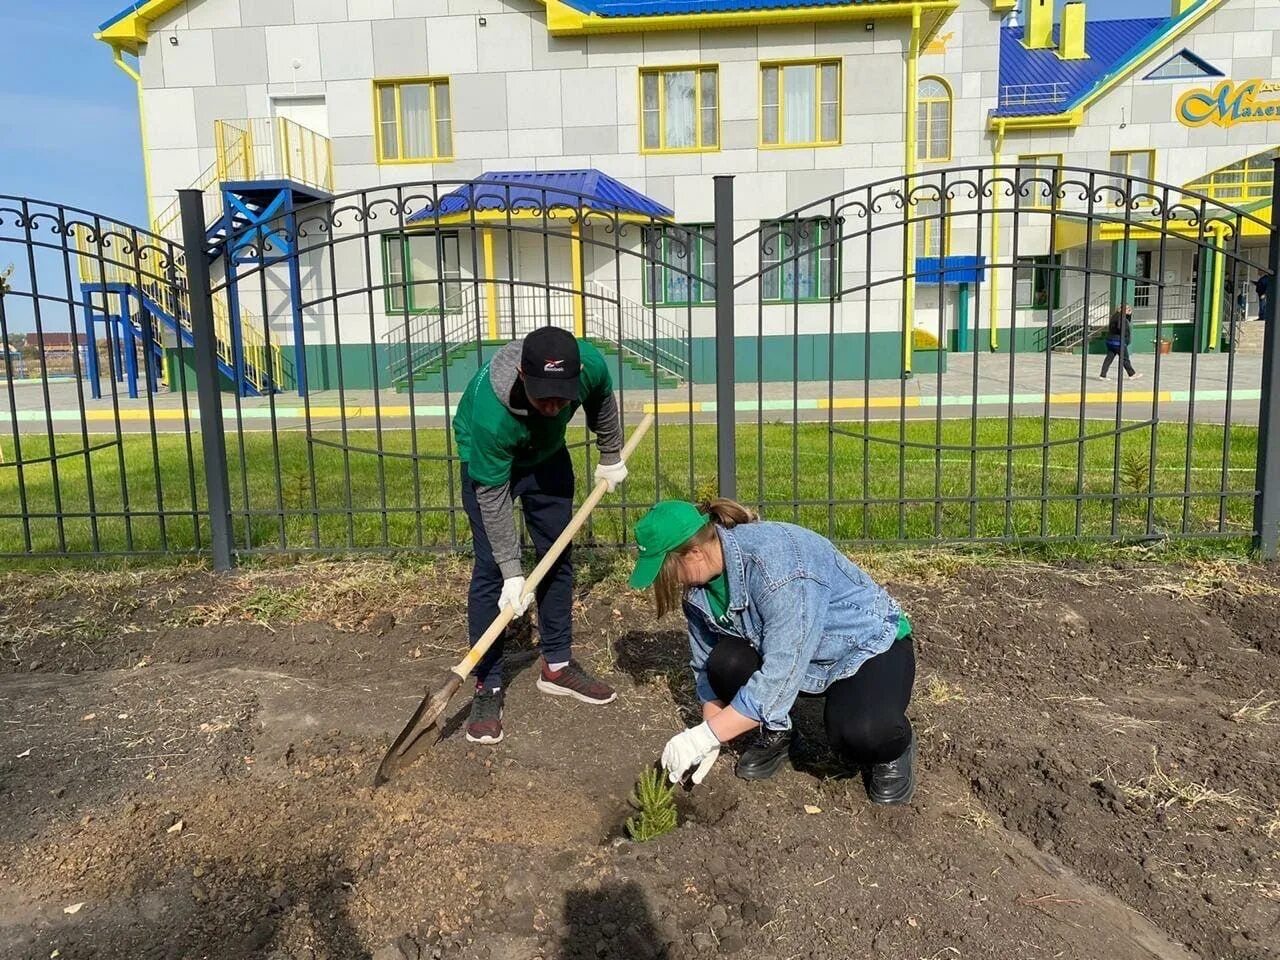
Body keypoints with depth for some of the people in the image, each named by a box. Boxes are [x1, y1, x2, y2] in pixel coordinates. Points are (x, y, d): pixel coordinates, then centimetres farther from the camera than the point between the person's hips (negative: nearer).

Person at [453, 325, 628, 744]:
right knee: (491, 571, -11)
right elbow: (492, 496, -30)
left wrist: (611, 457, 8)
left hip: (547, 454, 5)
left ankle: (557, 666, 22)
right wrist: (512, 571, -26)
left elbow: (602, 404, -5)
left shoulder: (590, 365, -33)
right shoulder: (491, 413, -43)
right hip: (488, 459, -4)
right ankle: (487, 687, 1)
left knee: (559, 557, 8)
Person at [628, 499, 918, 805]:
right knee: (727, 663, -23)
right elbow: (707, 664, 0)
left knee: (860, 733, -34)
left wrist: (703, 737, -32)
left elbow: (781, 674, -36)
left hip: (871, 645, -6)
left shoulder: (775, 563, -35)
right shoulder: (699, 583, -11)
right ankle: (774, 733, 7)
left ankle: (890, 746, 2)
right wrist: (709, 736, -7)